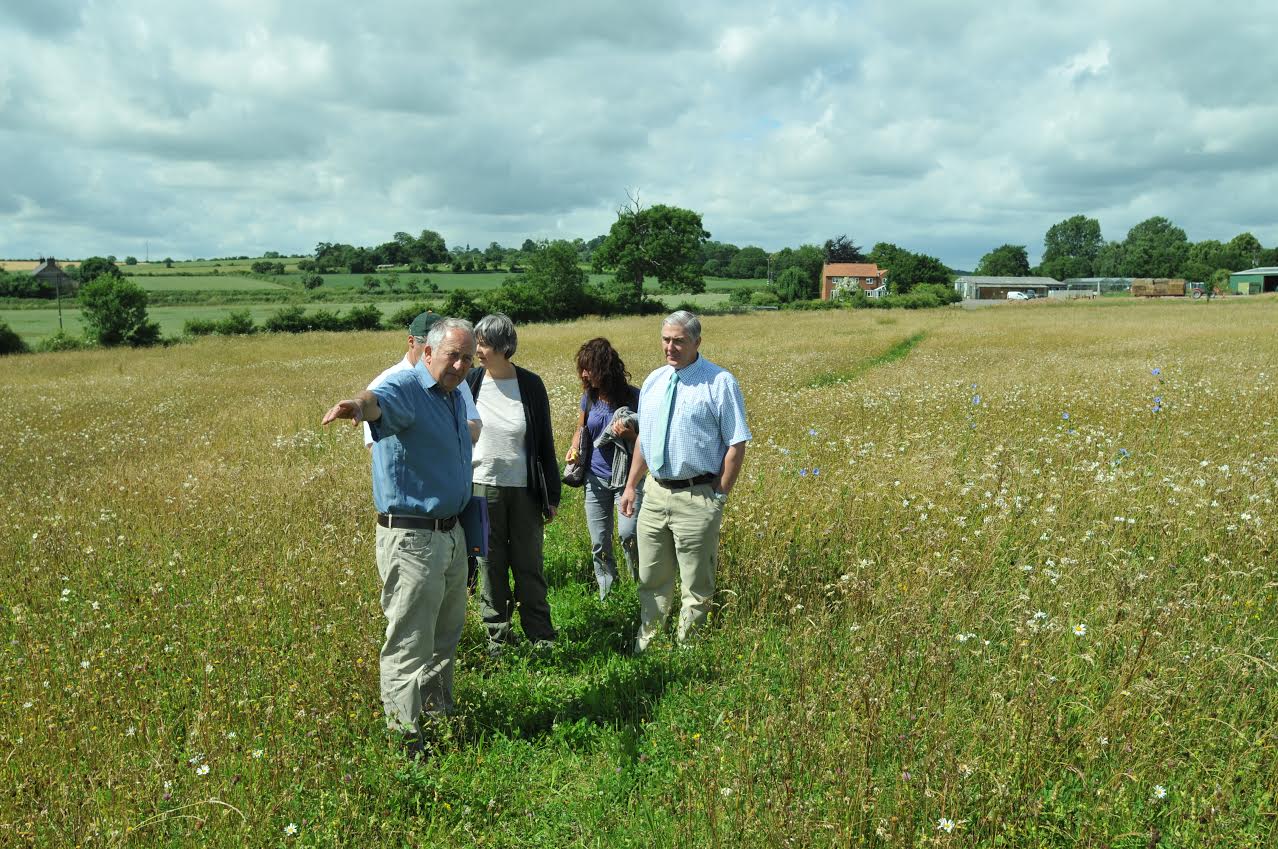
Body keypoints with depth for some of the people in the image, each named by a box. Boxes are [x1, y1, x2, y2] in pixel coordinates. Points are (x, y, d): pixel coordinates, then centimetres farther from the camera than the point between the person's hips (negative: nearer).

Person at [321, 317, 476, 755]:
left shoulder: (456, 397, 12)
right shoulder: (405, 388, -16)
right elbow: (381, 402, -41)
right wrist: (359, 403, -65)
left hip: (452, 534, 9)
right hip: (411, 538, -9)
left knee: (447, 636, 22)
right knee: (409, 646, 0)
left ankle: (440, 713, 40)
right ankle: (405, 742, 13)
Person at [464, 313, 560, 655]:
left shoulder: (530, 385, -4)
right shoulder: (470, 382, -2)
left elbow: (545, 443, 1)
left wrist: (552, 494, 2)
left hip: (524, 490, -1)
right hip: (482, 488, 1)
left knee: (529, 566, 8)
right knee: (491, 566, 9)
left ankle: (540, 635, 22)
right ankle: (497, 635, 24)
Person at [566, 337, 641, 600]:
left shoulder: (633, 397, -10)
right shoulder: (589, 397, 4)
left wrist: (630, 436, -25)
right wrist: (574, 448, -1)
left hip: (627, 477, -5)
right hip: (595, 478, 5)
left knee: (627, 533, -22)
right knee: (599, 544, 9)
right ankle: (607, 598, 25)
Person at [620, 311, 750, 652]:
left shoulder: (720, 382, -9)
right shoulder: (653, 381, 10)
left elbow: (737, 444, -10)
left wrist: (719, 496, -12)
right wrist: (631, 486, 15)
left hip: (698, 498, -6)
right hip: (655, 493, 6)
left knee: (697, 586, 6)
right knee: (651, 579, 18)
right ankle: (644, 645, 34)